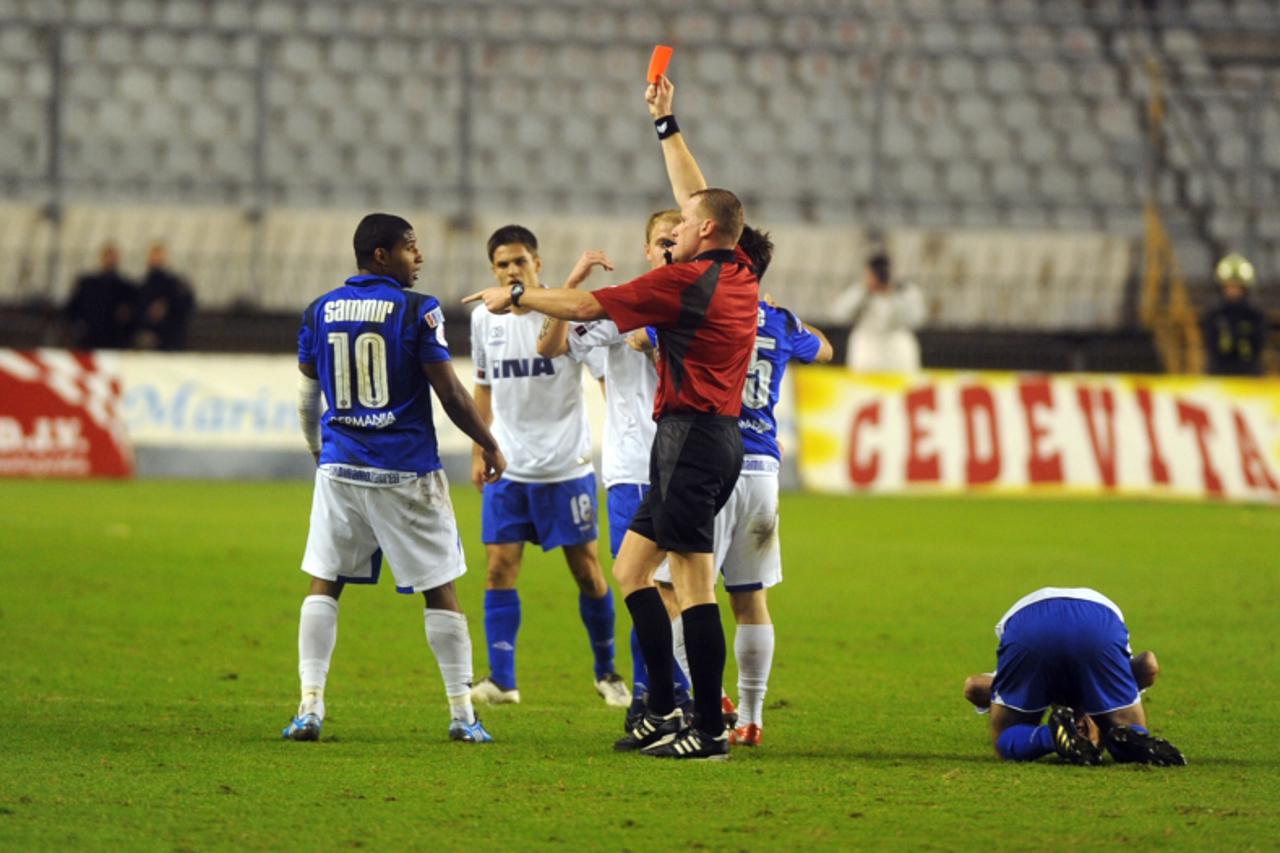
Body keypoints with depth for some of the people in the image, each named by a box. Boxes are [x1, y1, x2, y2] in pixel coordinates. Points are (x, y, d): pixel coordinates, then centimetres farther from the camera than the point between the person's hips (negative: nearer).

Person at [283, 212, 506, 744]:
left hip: (340, 468, 3)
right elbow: (450, 394, -7)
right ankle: (462, 713, 9)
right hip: (406, 474, -3)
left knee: (323, 585, 10)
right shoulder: (417, 311, -8)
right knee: (440, 590, 6)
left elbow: (306, 400, 14)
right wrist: (490, 446, 7)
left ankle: (310, 706, 2)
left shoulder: (319, 312, 6)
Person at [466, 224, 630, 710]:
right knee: (500, 565, -7)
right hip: (507, 469, 3)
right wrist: (480, 452, 15)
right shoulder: (485, 320, 5)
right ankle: (501, 678, -5)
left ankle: (606, 672, 19)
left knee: (586, 569, 3)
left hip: (566, 465, -3)